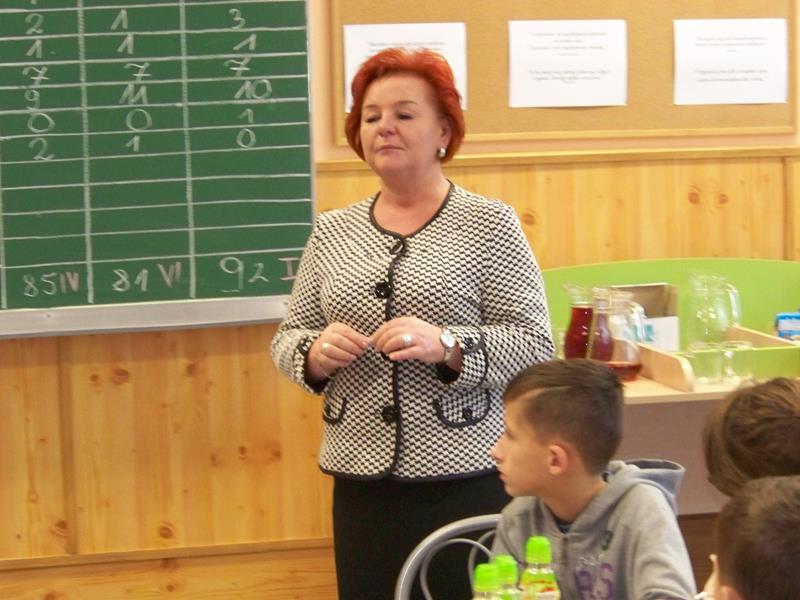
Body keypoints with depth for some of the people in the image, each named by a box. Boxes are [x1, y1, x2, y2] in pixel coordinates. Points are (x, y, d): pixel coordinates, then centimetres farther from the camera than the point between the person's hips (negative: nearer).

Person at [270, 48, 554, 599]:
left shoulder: (489, 224, -2)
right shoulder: (332, 231, 10)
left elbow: (535, 345, -6)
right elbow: (287, 340, 13)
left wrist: (446, 347, -21)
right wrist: (316, 354, -9)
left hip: (466, 484, -3)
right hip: (361, 485, 3)